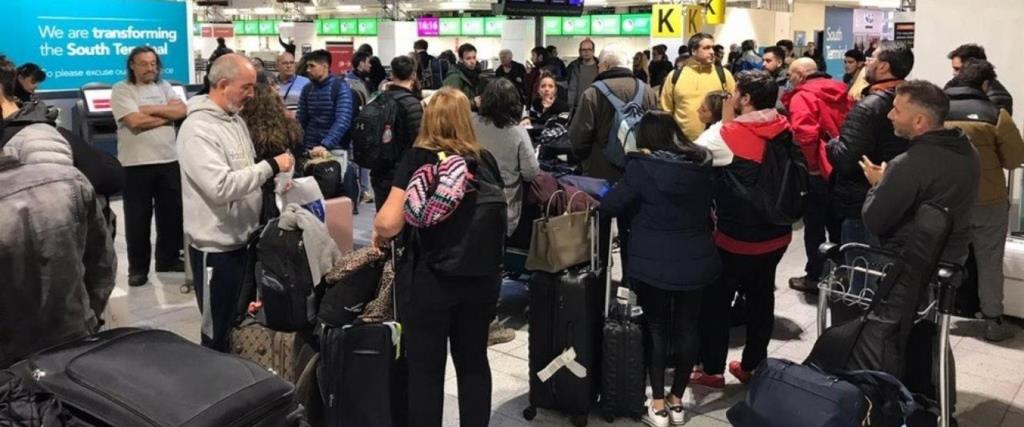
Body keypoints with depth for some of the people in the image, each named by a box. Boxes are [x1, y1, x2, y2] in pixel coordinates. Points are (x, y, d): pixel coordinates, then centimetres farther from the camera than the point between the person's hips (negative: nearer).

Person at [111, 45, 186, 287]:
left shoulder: (164, 86, 12)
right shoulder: (121, 90, -4)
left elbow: (182, 111, -3)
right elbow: (136, 122, -17)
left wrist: (151, 109, -12)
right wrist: (166, 115, -7)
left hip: (169, 160, 5)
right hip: (137, 164, -5)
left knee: (172, 213, 12)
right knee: (138, 218, 3)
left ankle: (168, 259, 28)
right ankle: (138, 267, 14)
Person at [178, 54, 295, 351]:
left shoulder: (235, 119, 9)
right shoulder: (197, 129, -20)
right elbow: (221, 186, -30)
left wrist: (274, 178, 2)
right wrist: (270, 166, -23)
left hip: (244, 239, 9)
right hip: (217, 248, -9)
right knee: (219, 332, 7)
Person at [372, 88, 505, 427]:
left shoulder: (418, 159, -8)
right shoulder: (486, 160, 4)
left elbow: (389, 222, -15)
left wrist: (379, 233, 5)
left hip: (430, 279, -4)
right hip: (482, 277, 4)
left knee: (426, 368, 9)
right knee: (474, 362, 17)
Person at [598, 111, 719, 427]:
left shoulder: (643, 166, -13)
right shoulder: (701, 162, 2)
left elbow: (612, 205, -6)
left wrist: (602, 198, 14)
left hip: (654, 262, -4)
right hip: (695, 259, 4)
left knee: (656, 328, 9)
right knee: (688, 327, 12)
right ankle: (676, 401, 23)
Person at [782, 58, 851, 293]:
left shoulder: (803, 96, -12)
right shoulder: (840, 91, 11)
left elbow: (804, 134, -27)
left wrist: (811, 162, -15)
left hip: (819, 170, -7)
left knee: (814, 225, 4)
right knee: (837, 223, 18)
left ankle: (815, 277, 11)